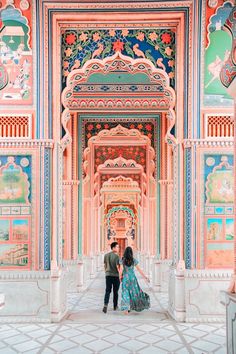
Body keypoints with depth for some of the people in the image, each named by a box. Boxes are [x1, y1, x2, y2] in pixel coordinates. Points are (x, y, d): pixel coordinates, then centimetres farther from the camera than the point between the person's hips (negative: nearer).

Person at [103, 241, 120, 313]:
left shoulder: (106, 255, 5)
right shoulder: (116, 256, -13)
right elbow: (118, 267, -17)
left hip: (108, 275, 4)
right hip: (116, 275, -4)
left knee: (108, 291, 1)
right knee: (115, 291, 11)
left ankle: (105, 305, -18)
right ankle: (115, 306, 22)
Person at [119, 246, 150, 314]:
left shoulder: (122, 260, -6)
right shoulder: (133, 260, -3)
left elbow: (121, 270, -12)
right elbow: (139, 269, 0)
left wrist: (120, 277, 4)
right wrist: (145, 277, 7)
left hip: (125, 278, -1)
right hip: (133, 278, 1)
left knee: (125, 293, 5)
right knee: (135, 292, 16)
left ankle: (126, 309, -4)